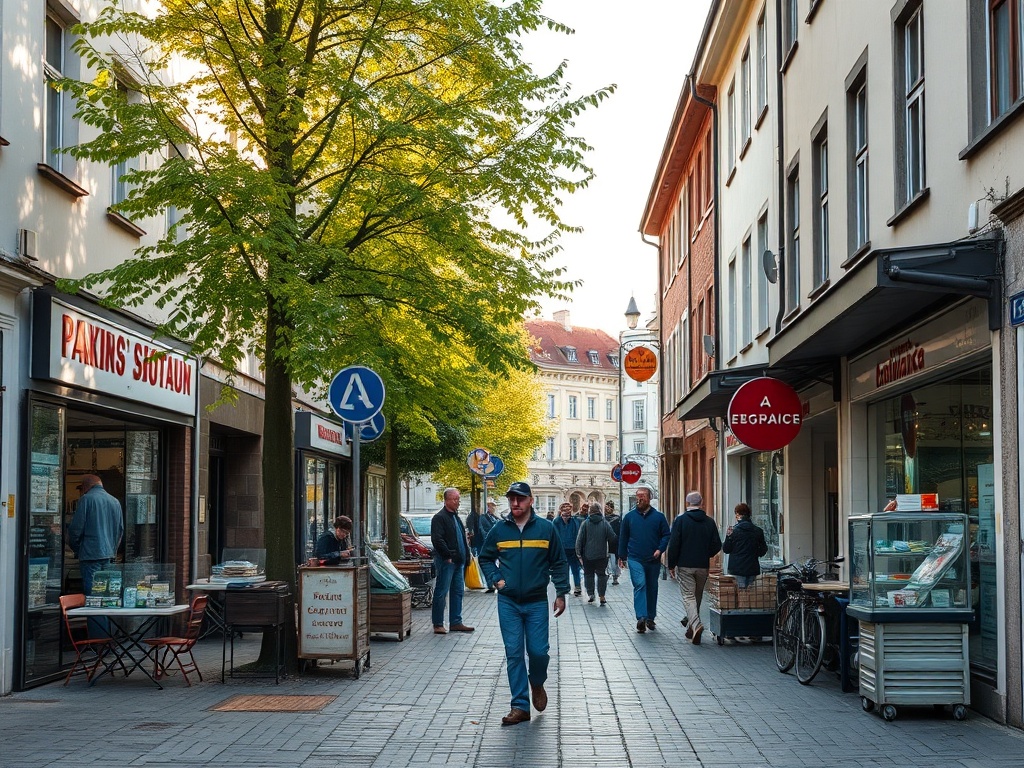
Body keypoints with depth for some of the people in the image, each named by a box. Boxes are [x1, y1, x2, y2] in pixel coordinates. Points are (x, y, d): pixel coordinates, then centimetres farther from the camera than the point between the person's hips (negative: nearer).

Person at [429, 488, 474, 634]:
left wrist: (465, 556, 14)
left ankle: (456, 622, 17)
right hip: (446, 562, -9)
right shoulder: (439, 518, -10)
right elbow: (437, 540, -19)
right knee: (441, 593, -4)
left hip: (458, 561, 9)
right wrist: (448, 556, -19)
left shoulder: (455, 517, 19)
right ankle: (438, 625, 0)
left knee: (458, 592, 11)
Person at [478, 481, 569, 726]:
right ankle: (520, 706, 7)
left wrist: (561, 593, 0)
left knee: (538, 651, -3)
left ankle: (537, 684, 30)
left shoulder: (546, 528, -3)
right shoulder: (499, 529, 2)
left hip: (536, 602, -1)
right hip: (508, 602, 1)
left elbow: (559, 563, 4)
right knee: (514, 654, 1)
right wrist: (496, 579, 1)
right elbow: (485, 558, 15)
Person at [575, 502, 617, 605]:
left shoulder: (585, 524, -3)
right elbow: (613, 538, 0)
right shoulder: (605, 523, -3)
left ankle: (590, 594, 9)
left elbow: (579, 539, -3)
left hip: (588, 555, 0)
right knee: (602, 575, 6)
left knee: (588, 574, 14)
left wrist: (579, 553, 4)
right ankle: (602, 597, 1)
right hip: (602, 555, 0)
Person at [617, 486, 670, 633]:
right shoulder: (629, 516, 4)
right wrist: (622, 557, 9)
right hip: (635, 559, -2)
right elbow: (623, 537, 10)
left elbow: (666, 535, 5)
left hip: (653, 560, 2)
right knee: (640, 585, -18)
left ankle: (650, 617, 24)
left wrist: (660, 549, -11)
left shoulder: (658, 517, 3)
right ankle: (641, 618, -27)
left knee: (652, 588, 11)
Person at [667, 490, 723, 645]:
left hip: (685, 566, -3)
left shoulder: (680, 520, -7)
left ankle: (696, 625, -26)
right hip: (703, 567, 3)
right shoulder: (709, 522, 3)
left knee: (688, 596, -4)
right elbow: (717, 545, 4)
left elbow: (674, 545, -9)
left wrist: (671, 565, 0)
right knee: (698, 596, 15)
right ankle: (691, 629, 23)